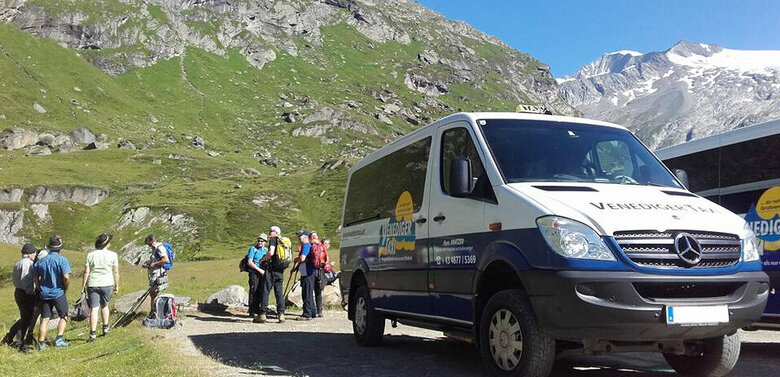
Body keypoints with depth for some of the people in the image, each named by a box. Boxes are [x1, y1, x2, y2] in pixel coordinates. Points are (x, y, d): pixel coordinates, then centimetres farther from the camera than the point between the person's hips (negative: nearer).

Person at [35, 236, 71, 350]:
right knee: (63, 317, 11)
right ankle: (59, 340, 4)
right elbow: (66, 277, -19)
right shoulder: (62, 260, -11)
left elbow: (38, 279, 5)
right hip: (58, 293, -4)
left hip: (44, 294, 4)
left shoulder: (41, 261, 4)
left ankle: (41, 343, 11)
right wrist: (65, 288, -2)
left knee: (45, 319, 10)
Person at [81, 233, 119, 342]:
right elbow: (116, 272, 1)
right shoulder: (112, 255, -3)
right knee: (104, 306, 22)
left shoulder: (91, 255, 0)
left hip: (93, 285, 0)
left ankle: (93, 334, -9)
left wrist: (83, 286, 4)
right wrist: (117, 285, 11)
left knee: (94, 309, -2)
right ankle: (105, 328, 29)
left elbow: (86, 272, -2)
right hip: (107, 284, 0)